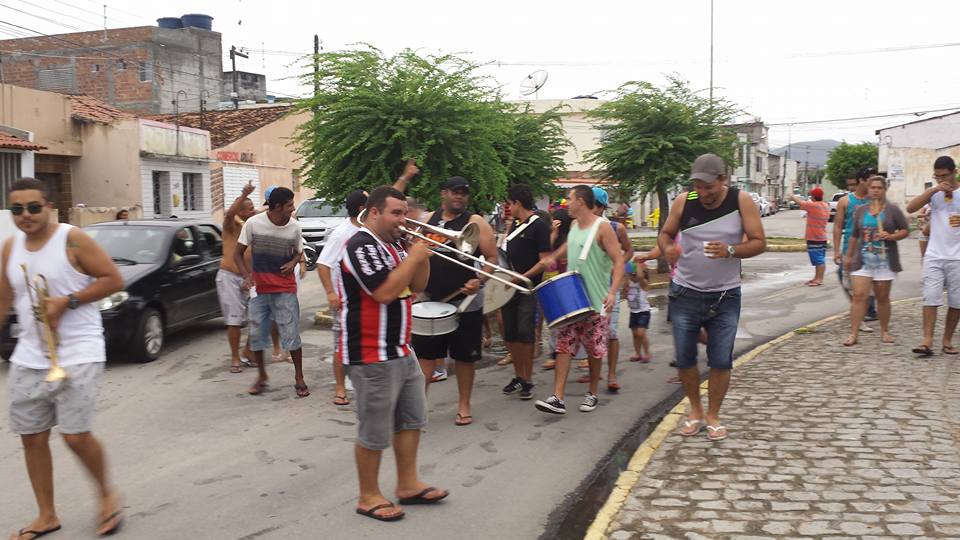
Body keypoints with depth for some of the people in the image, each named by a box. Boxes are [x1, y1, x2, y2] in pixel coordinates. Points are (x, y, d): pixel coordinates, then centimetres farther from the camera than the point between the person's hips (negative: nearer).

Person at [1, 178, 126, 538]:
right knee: (32, 437, 9)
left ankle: (106, 492, 18)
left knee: (75, 434, -9)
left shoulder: (72, 240, -10)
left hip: (77, 354, -6)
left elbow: (114, 279, -11)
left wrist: (67, 301, -18)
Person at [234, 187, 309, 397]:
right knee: (256, 334, 6)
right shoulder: (253, 223, -9)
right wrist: (247, 275, -18)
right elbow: (238, 254, -1)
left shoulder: (294, 226, -5)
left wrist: (292, 263, -11)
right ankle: (261, 376, 25)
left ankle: (299, 379, 11)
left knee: (292, 334, -2)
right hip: (259, 289, 0)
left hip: (285, 289, 0)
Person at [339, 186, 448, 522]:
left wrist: (423, 255, -1)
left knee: (411, 420, 15)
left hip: (400, 350, 10)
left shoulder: (392, 245, 13)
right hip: (372, 356, -10)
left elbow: (416, 287, 15)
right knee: (374, 431, 1)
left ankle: (408, 485, 26)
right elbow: (385, 292, -27)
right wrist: (415, 255, -18)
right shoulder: (361, 246, -17)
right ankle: (368, 497, 15)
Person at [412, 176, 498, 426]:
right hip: (431, 300, 3)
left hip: (465, 302, -3)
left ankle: (464, 405, 21)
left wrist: (479, 281, -22)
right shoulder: (427, 220, 8)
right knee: (424, 353, 5)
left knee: (464, 356, 7)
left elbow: (492, 258, -5)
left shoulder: (475, 222, -4)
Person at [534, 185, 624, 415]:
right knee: (563, 346, -2)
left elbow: (619, 261, -16)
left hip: (596, 302, -6)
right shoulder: (574, 226, 9)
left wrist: (612, 292, -27)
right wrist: (553, 256, 15)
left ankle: (592, 394, 24)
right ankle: (557, 398, -5)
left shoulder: (602, 228, -12)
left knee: (594, 350, 7)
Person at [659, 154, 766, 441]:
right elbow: (665, 233, 6)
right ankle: (695, 410, 27)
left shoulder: (741, 202, -7)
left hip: (725, 296, -1)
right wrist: (667, 249, -17)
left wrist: (730, 251, -25)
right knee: (684, 358, 6)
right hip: (686, 293, 1)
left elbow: (759, 242, -7)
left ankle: (713, 415, 21)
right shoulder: (684, 201, -4)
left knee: (721, 361, 3)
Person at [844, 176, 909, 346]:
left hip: (885, 261, -2)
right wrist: (848, 256, 17)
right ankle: (853, 334, -8)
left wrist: (891, 236, -16)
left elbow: (905, 230, 2)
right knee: (859, 296, -7)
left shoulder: (892, 210, 1)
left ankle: (884, 331, 23)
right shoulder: (861, 210, 10)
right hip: (862, 260, 2)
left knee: (882, 297, 7)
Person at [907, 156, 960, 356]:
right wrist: (934, 189, -14)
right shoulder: (934, 193, 9)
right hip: (934, 256, 1)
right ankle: (927, 340, -9)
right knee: (930, 298, -7)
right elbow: (910, 208, -6)